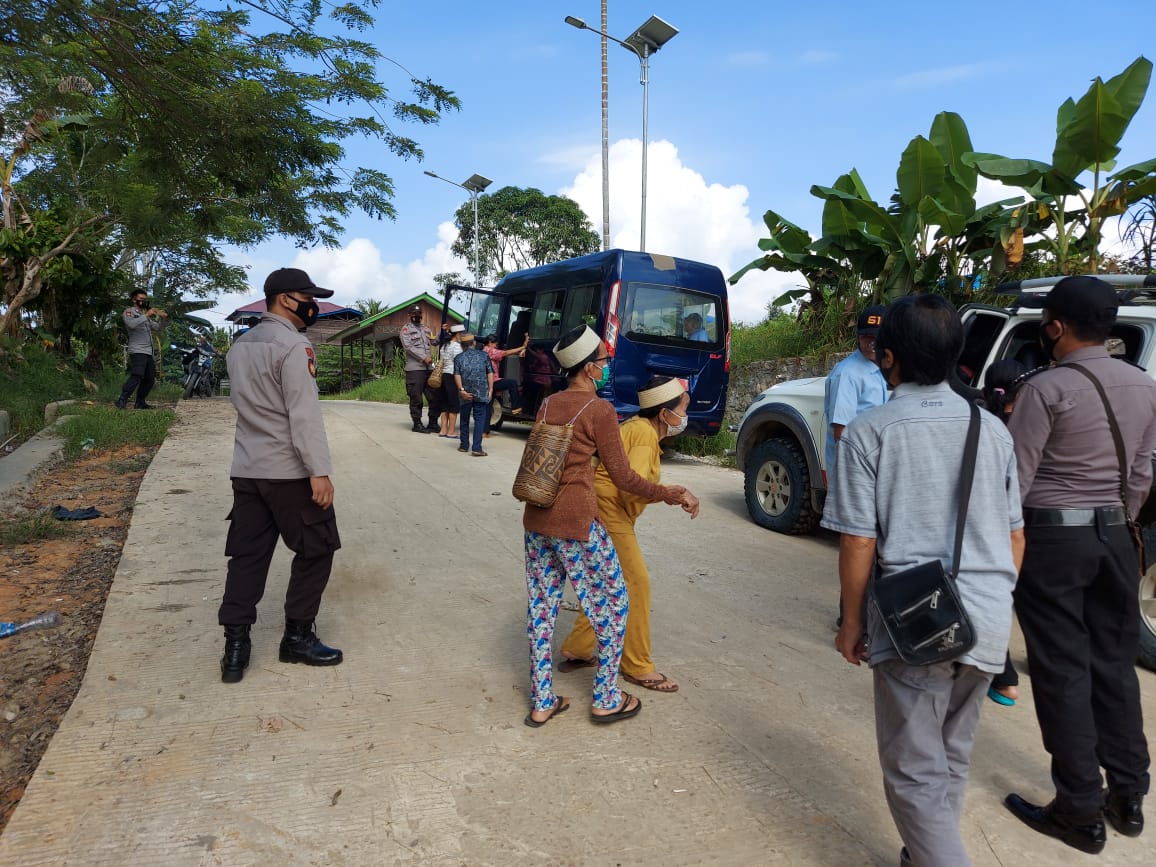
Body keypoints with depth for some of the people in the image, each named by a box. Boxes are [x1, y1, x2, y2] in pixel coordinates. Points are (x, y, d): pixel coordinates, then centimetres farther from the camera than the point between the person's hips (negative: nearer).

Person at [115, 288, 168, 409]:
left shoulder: (144, 315, 25)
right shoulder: (129, 312, 2)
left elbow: (157, 328, 21)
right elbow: (131, 324, -20)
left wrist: (163, 319, 3)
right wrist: (146, 315, -22)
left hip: (148, 352, 9)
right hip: (137, 351, -9)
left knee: (150, 379, 9)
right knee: (136, 376, -23)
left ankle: (140, 402, 16)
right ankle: (121, 401, -25)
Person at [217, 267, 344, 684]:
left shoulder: (240, 345, 14)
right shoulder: (293, 345, -14)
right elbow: (304, 414, -21)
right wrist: (319, 471, -20)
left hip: (246, 469, 8)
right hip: (289, 471, -8)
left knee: (247, 554, 10)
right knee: (315, 550, 6)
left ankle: (235, 643, 10)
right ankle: (298, 637, 14)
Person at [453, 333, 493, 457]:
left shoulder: (459, 357, 6)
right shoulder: (483, 355, 7)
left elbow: (457, 375, -6)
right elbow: (490, 373, 3)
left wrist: (461, 389, -10)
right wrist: (490, 389, 5)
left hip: (466, 394, 1)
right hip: (481, 393, -1)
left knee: (464, 420, 16)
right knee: (479, 420, -1)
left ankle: (464, 445, 24)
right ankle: (476, 448, -10)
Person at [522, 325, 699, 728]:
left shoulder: (547, 405, 8)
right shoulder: (599, 409, -11)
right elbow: (624, 478, -9)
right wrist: (670, 495, 2)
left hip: (536, 519, 7)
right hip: (576, 523, -7)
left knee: (541, 608, 14)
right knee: (613, 604, 12)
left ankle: (541, 703, 25)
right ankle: (606, 700, 22)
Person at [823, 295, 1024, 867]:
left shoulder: (869, 432, -10)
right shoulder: (992, 429, 5)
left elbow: (859, 544, -12)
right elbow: (1015, 537, 10)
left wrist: (851, 624, 0)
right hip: (988, 622, 6)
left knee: (915, 771, 9)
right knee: (952, 757, 22)